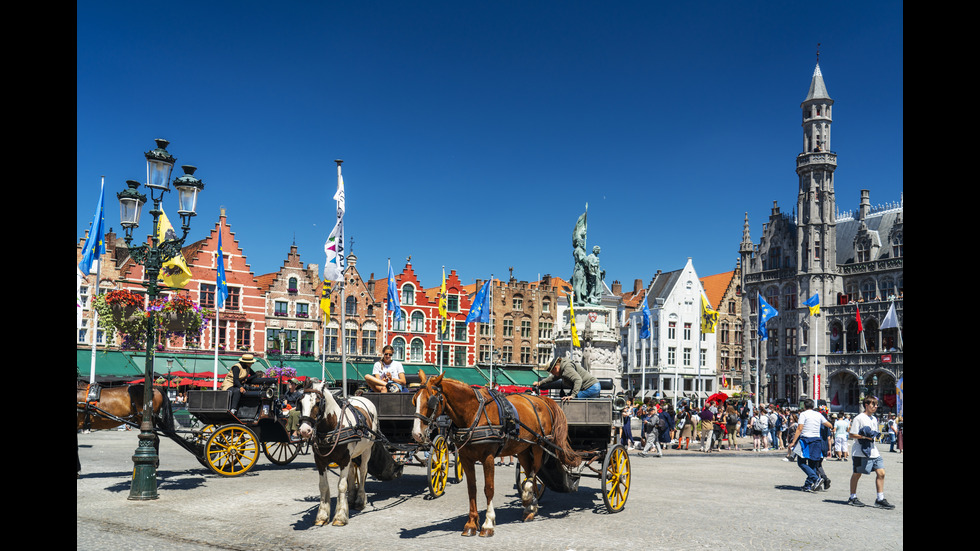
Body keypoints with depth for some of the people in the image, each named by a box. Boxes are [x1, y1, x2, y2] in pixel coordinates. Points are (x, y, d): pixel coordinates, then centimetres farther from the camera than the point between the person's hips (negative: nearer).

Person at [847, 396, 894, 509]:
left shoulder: (874, 419, 15)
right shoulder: (859, 418, -9)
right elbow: (851, 435, -11)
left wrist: (873, 436, 4)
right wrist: (864, 437, -22)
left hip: (873, 452, 7)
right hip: (860, 452, -7)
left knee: (881, 473, -2)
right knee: (857, 474, 3)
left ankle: (880, 499, 5)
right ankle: (852, 498, 16)